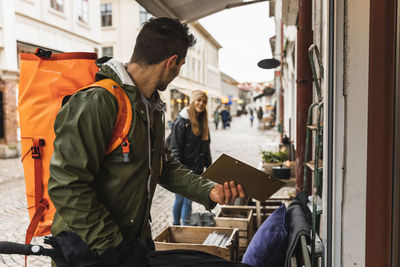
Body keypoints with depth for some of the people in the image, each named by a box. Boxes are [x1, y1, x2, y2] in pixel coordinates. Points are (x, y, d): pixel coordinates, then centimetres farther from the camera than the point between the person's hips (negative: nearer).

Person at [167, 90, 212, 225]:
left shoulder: (203, 122, 10)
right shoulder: (182, 121, -11)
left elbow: (206, 146, 17)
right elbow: (175, 147, -14)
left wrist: (208, 165, 12)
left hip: (196, 169, 5)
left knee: (188, 201, 11)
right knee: (180, 200, 8)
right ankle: (176, 225, 26)